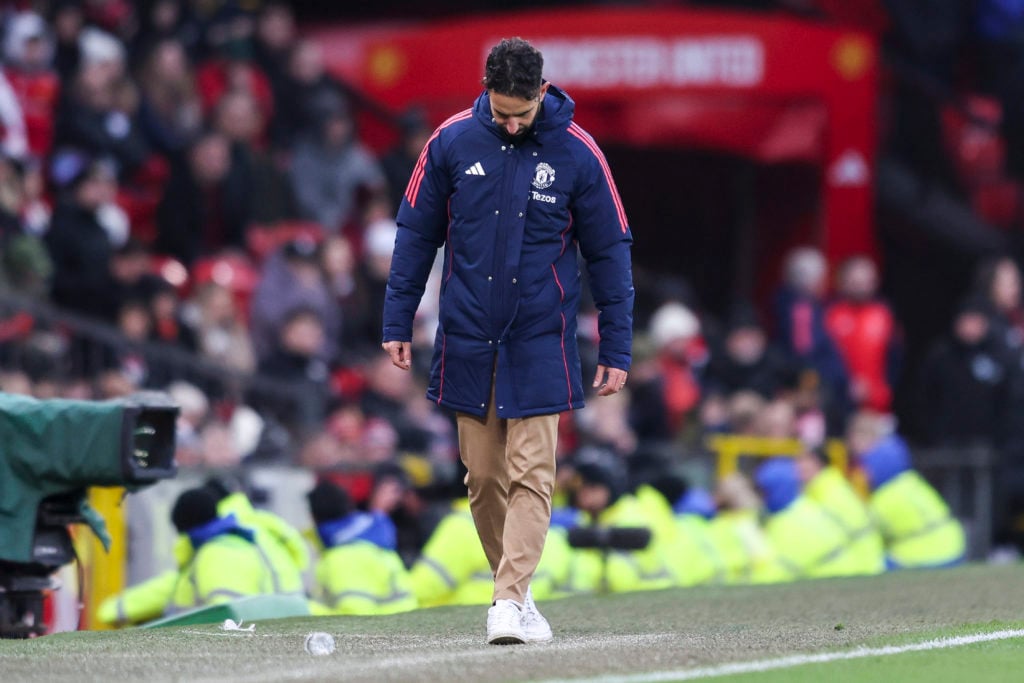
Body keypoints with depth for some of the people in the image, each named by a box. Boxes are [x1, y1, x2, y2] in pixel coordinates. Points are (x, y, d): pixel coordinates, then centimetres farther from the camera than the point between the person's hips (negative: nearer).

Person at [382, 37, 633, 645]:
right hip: (469, 339, 2)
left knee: (530, 473, -10)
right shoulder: (452, 143, -2)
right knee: (484, 476, 5)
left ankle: (512, 601, -14)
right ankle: (514, 589, 17)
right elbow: (417, 232, 7)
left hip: (540, 340, -2)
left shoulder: (577, 154, -6)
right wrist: (397, 323, 3)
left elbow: (610, 252, 1)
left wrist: (617, 351, -1)